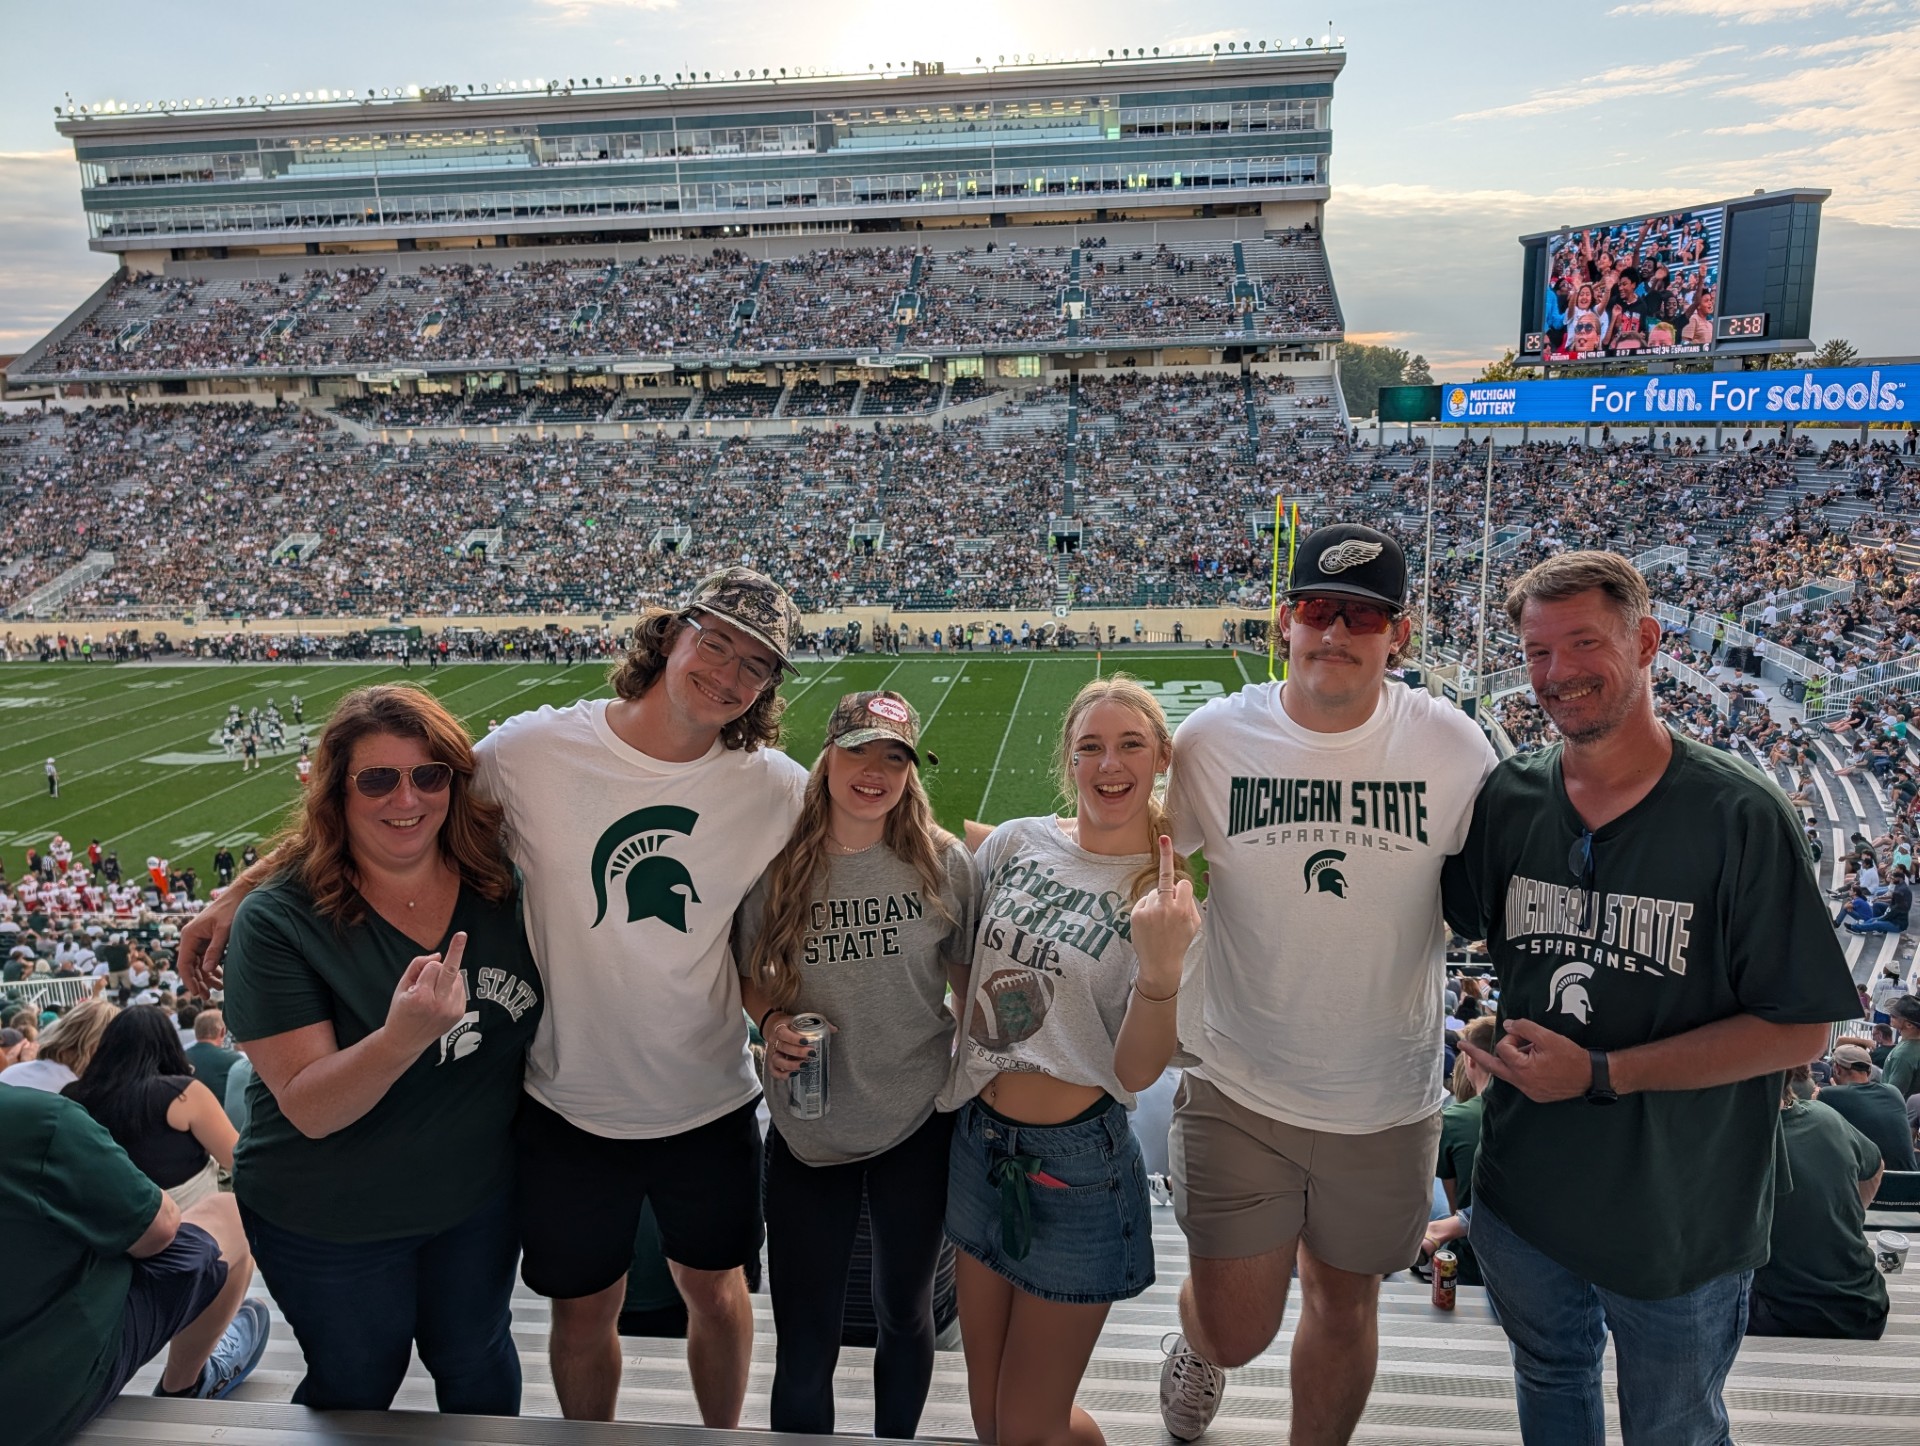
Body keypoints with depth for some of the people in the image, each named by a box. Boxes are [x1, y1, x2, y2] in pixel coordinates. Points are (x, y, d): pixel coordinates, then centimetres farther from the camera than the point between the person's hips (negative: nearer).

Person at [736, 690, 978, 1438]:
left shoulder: (944, 863, -9)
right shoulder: (775, 864, -10)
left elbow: (971, 978, 3)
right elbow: (747, 975, 4)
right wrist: (772, 1023, -15)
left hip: (920, 1124, 1)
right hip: (808, 1131, -1)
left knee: (905, 1312, 22)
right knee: (803, 1343, 9)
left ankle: (896, 1440, 49)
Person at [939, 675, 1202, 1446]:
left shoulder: (1174, 896, -11)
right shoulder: (1015, 842, -3)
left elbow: (1136, 1072, -16)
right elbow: (959, 963, 14)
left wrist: (1162, 966, -30)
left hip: (1075, 1166, -4)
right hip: (978, 1143, 4)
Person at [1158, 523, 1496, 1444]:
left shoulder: (1452, 746, -9)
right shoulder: (1212, 739, -9)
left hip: (1388, 1104, 1)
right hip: (1240, 1092, 0)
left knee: (1345, 1303, 19)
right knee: (1236, 1330, 7)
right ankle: (1195, 1353, 45)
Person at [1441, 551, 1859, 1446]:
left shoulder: (1740, 818, -19)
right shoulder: (1506, 800, -7)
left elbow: (1798, 1029, -18)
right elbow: (1453, 919, 9)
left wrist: (1602, 1075, -24)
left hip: (1680, 1224, -3)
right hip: (1523, 1194, 4)